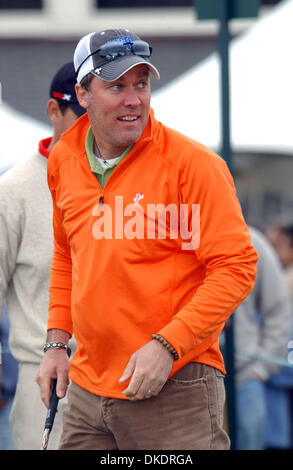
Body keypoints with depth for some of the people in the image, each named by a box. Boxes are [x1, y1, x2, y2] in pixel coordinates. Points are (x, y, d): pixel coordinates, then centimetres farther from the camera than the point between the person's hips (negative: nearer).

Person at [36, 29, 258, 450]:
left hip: (175, 387, -5)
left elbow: (236, 266, -12)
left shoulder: (193, 163, -10)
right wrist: (57, 340, 14)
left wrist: (166, 345, -18)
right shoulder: (63, 161, 9)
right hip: (86, 387, 5)